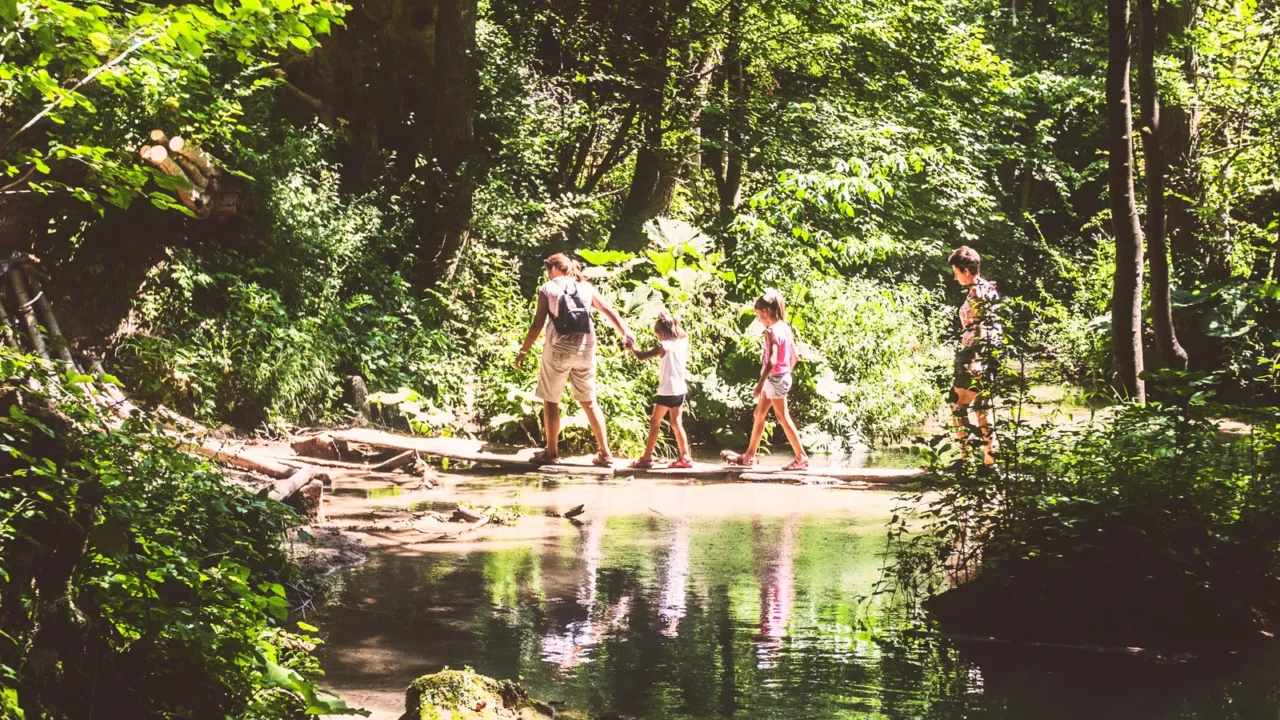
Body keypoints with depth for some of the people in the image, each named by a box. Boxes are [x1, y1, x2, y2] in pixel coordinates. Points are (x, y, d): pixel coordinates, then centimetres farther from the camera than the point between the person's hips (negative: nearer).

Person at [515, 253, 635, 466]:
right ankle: (604, 453, 9)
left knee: (551, 400, 9)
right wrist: (625, 333, 7)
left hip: (559, 348, -4)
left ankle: (551, 452, 10)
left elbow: (537, 325, -2)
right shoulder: (586, 288, 12)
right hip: (584, 349, 4)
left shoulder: (548, 289, 2)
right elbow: (609, 311, 7)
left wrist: (524, 350, 4)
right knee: (589, 401, 11)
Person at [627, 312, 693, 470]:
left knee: (654, 423, 2)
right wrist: (673, 323, 23)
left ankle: (647, 457, 3)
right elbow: (684, 334, 31)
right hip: (680, 390, 7)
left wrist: (632, 348, 6)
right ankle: (685, 457, 7)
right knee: (676, 423, 11)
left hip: (667, 391, -7)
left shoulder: (663, 346, -12)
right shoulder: (682, 343, 6)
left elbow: (641, 356, -12)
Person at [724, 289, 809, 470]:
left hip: (774, 378, -10)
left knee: (783, 418, -2)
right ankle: (749, 456, 26)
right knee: (759, 413, 17)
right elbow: (795, 356, 12)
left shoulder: (771, 331, -19)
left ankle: (801, 458, 0)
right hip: (784, 376, 10)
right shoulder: (785, 328, 7)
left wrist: (761, 383, -26)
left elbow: (771, 360, -26)